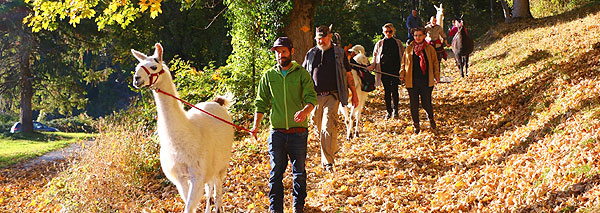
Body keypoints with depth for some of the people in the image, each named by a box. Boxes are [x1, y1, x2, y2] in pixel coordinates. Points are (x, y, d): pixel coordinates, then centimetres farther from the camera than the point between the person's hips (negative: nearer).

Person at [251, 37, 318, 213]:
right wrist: (256, 125, -2)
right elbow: (261, 103, 10)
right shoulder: (268, 76, 8)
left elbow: (311, 97, -7)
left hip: (298, 131, -1)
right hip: (277, 132, 1)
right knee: (276, 172, 3)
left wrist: (305, 111, -28)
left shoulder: (302, 74, 3)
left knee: (299, 172, 8)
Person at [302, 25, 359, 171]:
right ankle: (333, 148, 34)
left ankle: (328, 162, -13)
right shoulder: (310, 54, 12)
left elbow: (348, 75, 12)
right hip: (315, 97, 3)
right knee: (319, 128, 9)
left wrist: (354, 94, 10)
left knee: (328, 128, -15)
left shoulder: (339, 53, 7)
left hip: (332, 96, -3)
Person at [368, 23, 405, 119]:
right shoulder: (380, 44, 12)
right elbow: (375, 56, 13)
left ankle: (395, 110, 7)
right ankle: (389, 111, 11)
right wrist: (372, 66, -3)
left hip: (395, 70, -1)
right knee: (387, 91, 3)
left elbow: (403, 56, 12)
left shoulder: (398, 43, 10)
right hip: (384, 70, 1)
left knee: (394, 90, -6)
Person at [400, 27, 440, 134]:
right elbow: (404, 63, 14)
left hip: (426, 81, -1)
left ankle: (431, 118, 31)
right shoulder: (409, 49, 7)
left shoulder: (430, 49, 4)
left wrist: (436, 76, 4)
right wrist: (402, 74, 3)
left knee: (426, 103, 0)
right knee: (414, 104, 4)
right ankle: (416, 125, 18)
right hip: (412, 81, 1)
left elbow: (435, 63, 10)